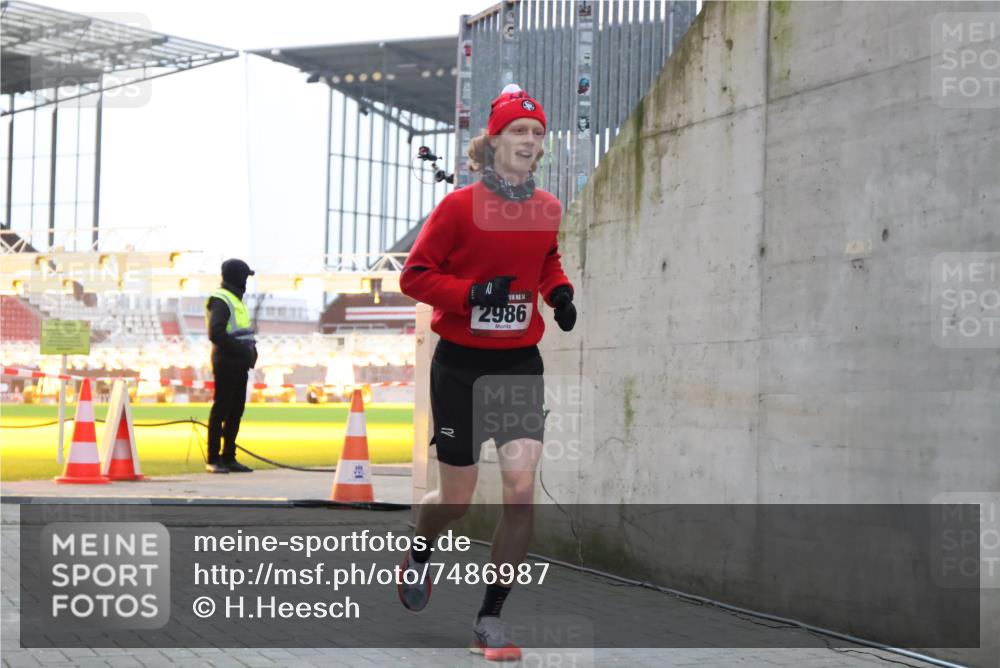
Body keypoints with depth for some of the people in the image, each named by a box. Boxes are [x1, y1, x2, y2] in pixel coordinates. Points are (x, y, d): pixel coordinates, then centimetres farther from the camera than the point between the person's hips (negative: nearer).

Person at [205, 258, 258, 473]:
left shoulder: (235, 299, 20)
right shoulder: (221, 300, -11)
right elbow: (216, 334, -21)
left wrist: (250, 350, 7)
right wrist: (242, 350, -17)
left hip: (239, 365, 9)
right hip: (226, 363, -9)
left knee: (236, 410, 10)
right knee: (221, 410, -6)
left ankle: (228, 458, 16)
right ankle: (213, 459, -2)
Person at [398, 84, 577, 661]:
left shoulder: (548, 208, 3)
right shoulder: (459, 206, -11)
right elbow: (414, 275, -8)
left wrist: (559, 291, 3)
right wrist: (472, 295, -22)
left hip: (521, 364, 3)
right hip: (462, 364, -3)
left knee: (522, 490, -12)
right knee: (457, 499, 7)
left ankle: (491, 620, 2)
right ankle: (420, 555, 44)